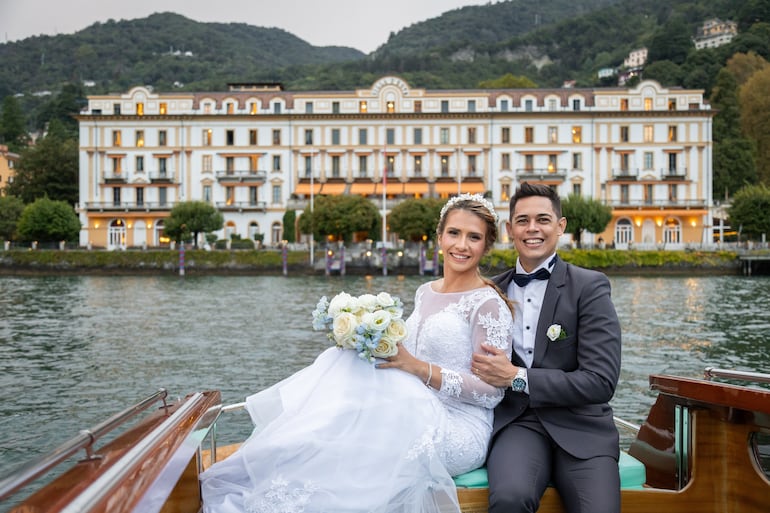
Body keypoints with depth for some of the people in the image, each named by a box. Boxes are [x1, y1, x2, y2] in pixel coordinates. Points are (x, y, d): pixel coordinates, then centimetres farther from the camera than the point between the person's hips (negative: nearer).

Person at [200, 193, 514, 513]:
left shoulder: (488, 304, -9)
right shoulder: (425, 292, 13)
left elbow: (491, 392, -12)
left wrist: (415, 367, -19)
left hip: (459, 431, -6)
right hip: (416, 417, 6)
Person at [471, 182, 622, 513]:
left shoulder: (589, 287, 0)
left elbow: (601, 383, -8)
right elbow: (484, 365, 20)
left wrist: (518, 378, -14)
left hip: (579, 426, -1)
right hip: (515, 421, 1)